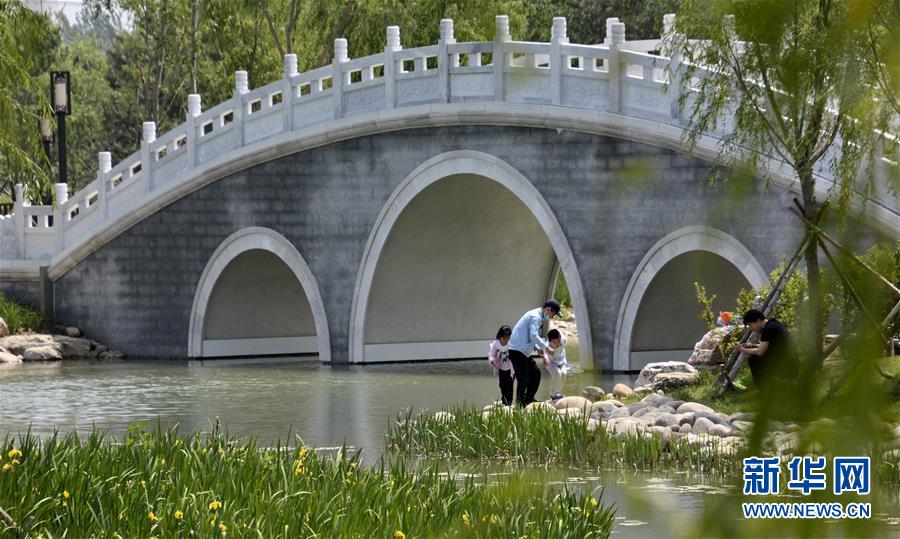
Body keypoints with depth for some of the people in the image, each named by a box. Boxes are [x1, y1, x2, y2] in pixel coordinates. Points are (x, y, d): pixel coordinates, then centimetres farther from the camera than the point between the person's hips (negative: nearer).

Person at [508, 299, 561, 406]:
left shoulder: (538, 317, 18)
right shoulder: (535, 317, -15)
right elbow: (534, 336, -25)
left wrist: (538, 348, 11)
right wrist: (546, 347, -19)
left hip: (524, 351, 11)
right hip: (517, 350, -11)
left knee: (535, 372, 16)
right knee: (523, 379, -11)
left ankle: (529, 399, 23)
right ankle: (520, 405, -9)